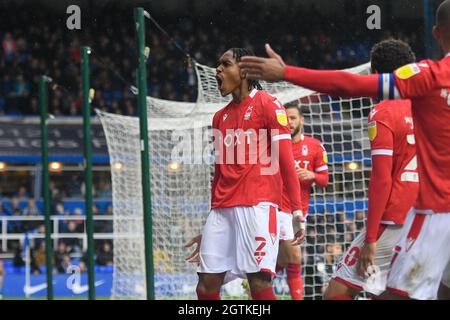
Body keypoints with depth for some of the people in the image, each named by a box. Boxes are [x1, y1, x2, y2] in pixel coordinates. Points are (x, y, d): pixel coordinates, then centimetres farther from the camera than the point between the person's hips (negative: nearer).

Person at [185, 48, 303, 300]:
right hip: (222, 210, 7)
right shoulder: (220, 117, 20)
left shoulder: (269, 104, 0)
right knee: (206, 286, -1)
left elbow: (286, 161, -5)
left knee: (259, 283, -15)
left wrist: (298, 211, -13)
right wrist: (210, 229, 25)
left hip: (257, 205, -7)